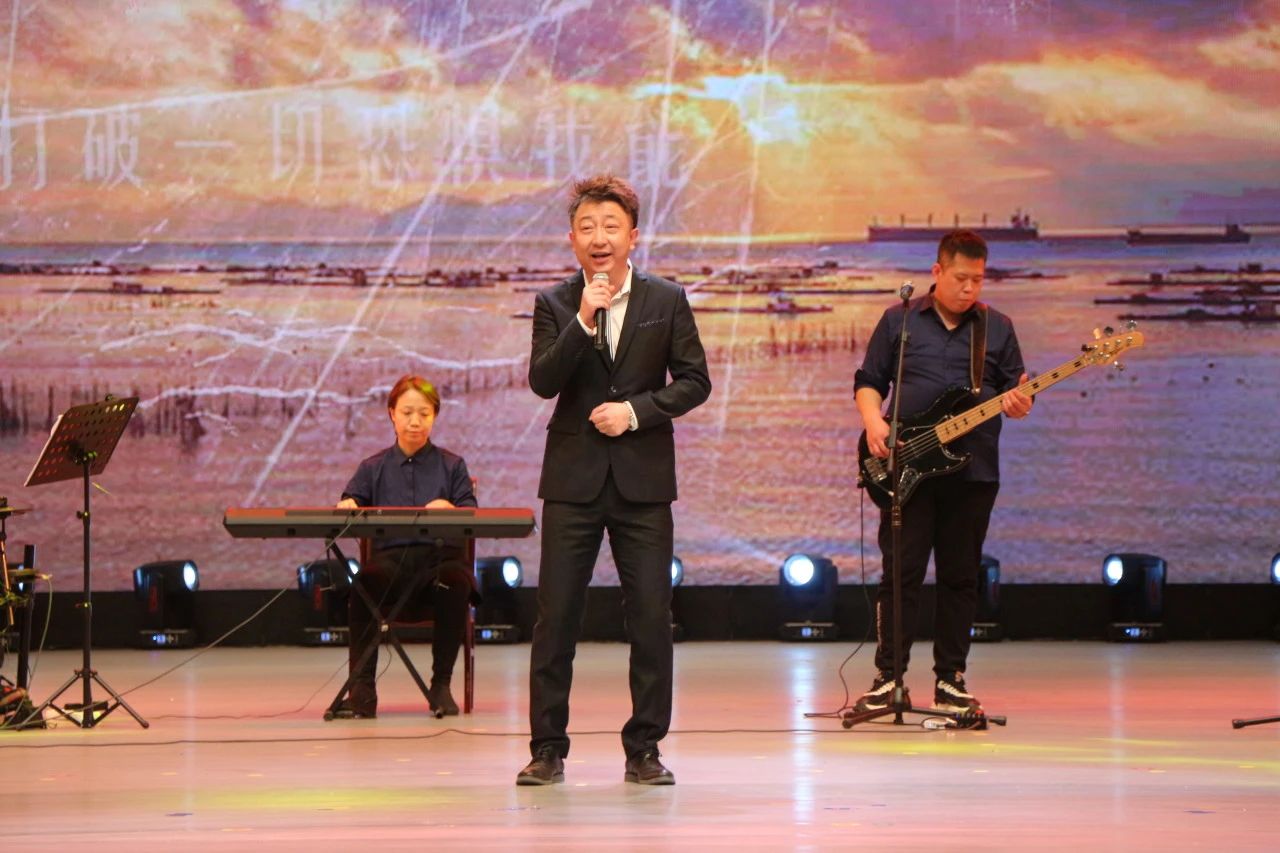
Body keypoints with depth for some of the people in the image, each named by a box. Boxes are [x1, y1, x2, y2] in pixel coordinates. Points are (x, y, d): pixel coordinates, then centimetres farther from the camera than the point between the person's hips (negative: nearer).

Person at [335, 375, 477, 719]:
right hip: (391, 558, 0)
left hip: (440, 557, 0)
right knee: (366, 581, -36)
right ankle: (362, 688, -32)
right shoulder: (373, 468, 19)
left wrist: (451, 510, -18)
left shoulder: (452, 466, 15)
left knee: (455, 582, -37)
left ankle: (441, 684, -22)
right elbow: (350, 502, 10)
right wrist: (347, 506, -15)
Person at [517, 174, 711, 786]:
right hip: (573, 480, 0)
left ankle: (643, 748, 10)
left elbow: (694, 380, 4)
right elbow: (541, 381, -9)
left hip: (642, 479, 0)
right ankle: (547, 748, 8)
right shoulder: (555, 305, 3)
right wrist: (583, 321, -19)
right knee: (556, 616, 0)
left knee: (651, 617, 0)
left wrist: (636, 409, -10)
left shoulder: (666, 300, 4)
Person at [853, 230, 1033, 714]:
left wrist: (1017, 404, -12)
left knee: (960, 578, 5)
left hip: (973, 473, 2)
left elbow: (1014, 392, 11)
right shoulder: (899, 321, 7)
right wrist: (873, 421, -9)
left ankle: (949, 680, 11)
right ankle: (888, 677, 2)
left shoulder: (997, 327, 11)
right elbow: (868, 381, 9)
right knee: (900, 573, -3)